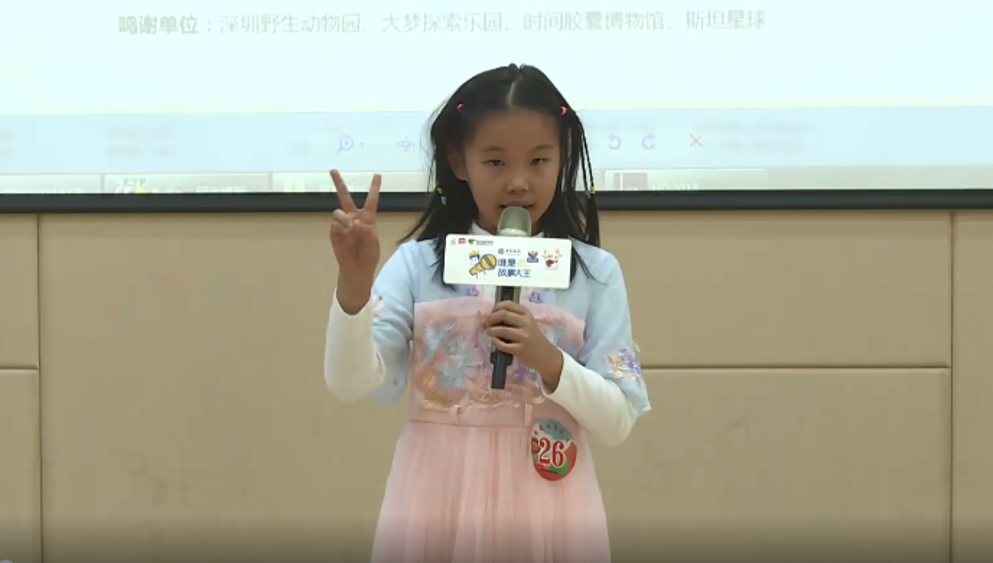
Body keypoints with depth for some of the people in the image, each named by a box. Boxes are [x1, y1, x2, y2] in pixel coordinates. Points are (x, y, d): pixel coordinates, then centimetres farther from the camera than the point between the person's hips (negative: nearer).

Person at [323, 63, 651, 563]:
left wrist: (548, 359, -18)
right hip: (439, 497, 0)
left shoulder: (595, 273, -1)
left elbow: (617, 423, -4)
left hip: (544, 502, 0)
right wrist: (353, 282, -23)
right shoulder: (417, 263, -1)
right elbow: (351, 383, -10)